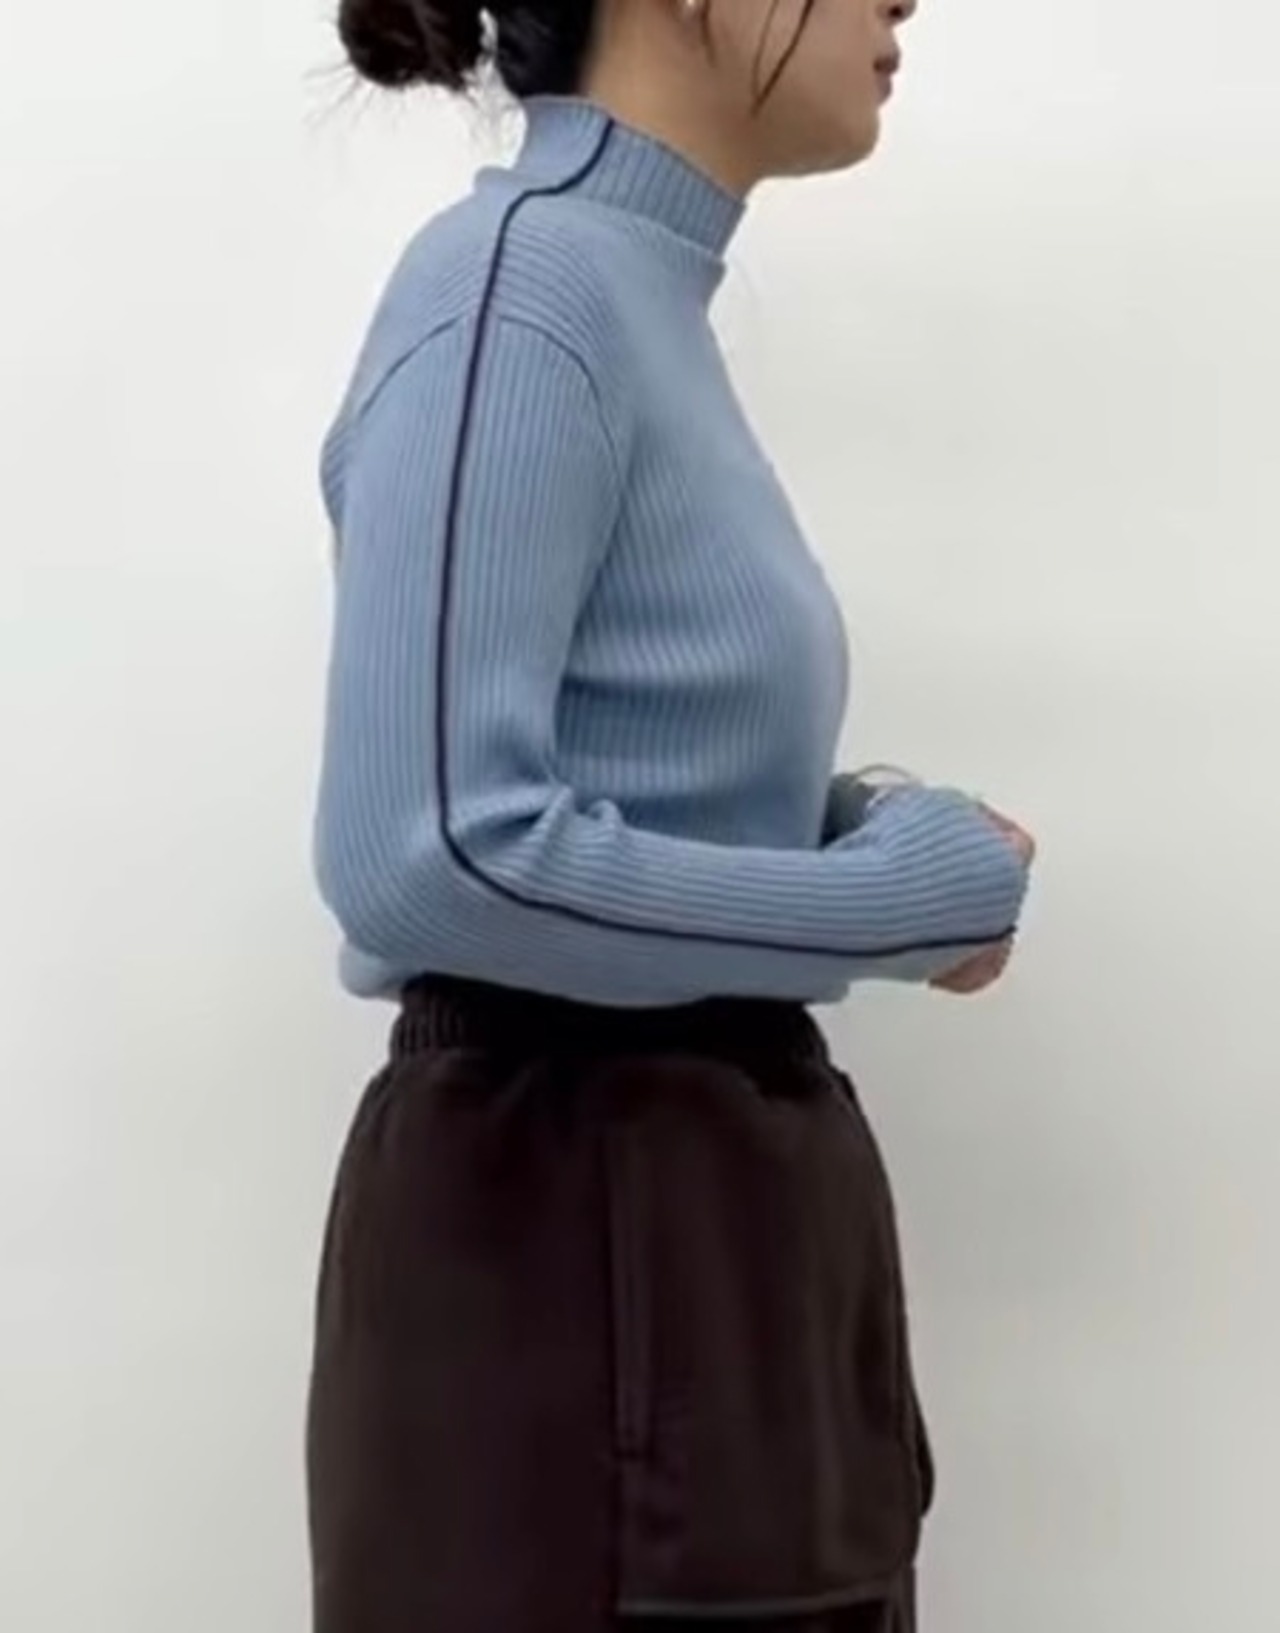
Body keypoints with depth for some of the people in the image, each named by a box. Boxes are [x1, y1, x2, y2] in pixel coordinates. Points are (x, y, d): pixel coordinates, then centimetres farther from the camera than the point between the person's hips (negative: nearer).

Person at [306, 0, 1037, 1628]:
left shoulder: (649, 287, 11)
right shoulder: (522, 279, -17)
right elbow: (432, 850, -26)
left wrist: (871, 832, 2)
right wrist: (910, 896, -15)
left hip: (724, 1207, 9)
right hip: (560, 1229, -9)